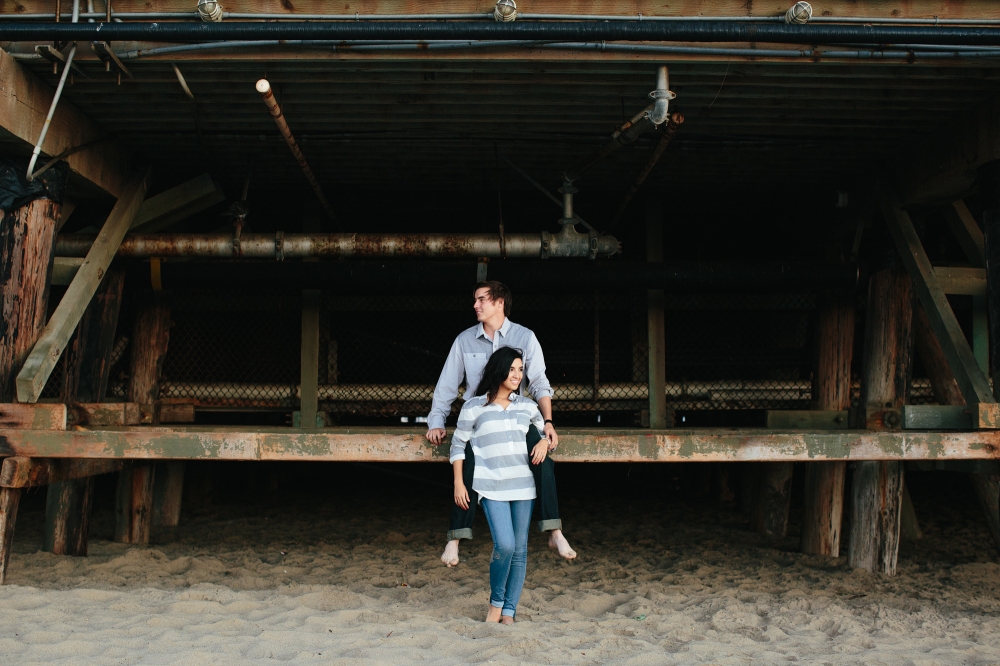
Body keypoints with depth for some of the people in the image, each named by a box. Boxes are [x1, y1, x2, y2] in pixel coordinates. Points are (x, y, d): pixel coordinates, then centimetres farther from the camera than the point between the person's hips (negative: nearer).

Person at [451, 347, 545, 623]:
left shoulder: (527, 405, 12)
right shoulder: (473, 407, 3)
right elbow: (458, 445, 6)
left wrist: (544, 442, 2)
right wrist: (458, 483, 0)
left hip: (523, 485, 4)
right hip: (492, 487, -4)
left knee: (520, 550, 4)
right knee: (505, 545, -16)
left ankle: (509, 611, 16)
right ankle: (495, 602, 9)